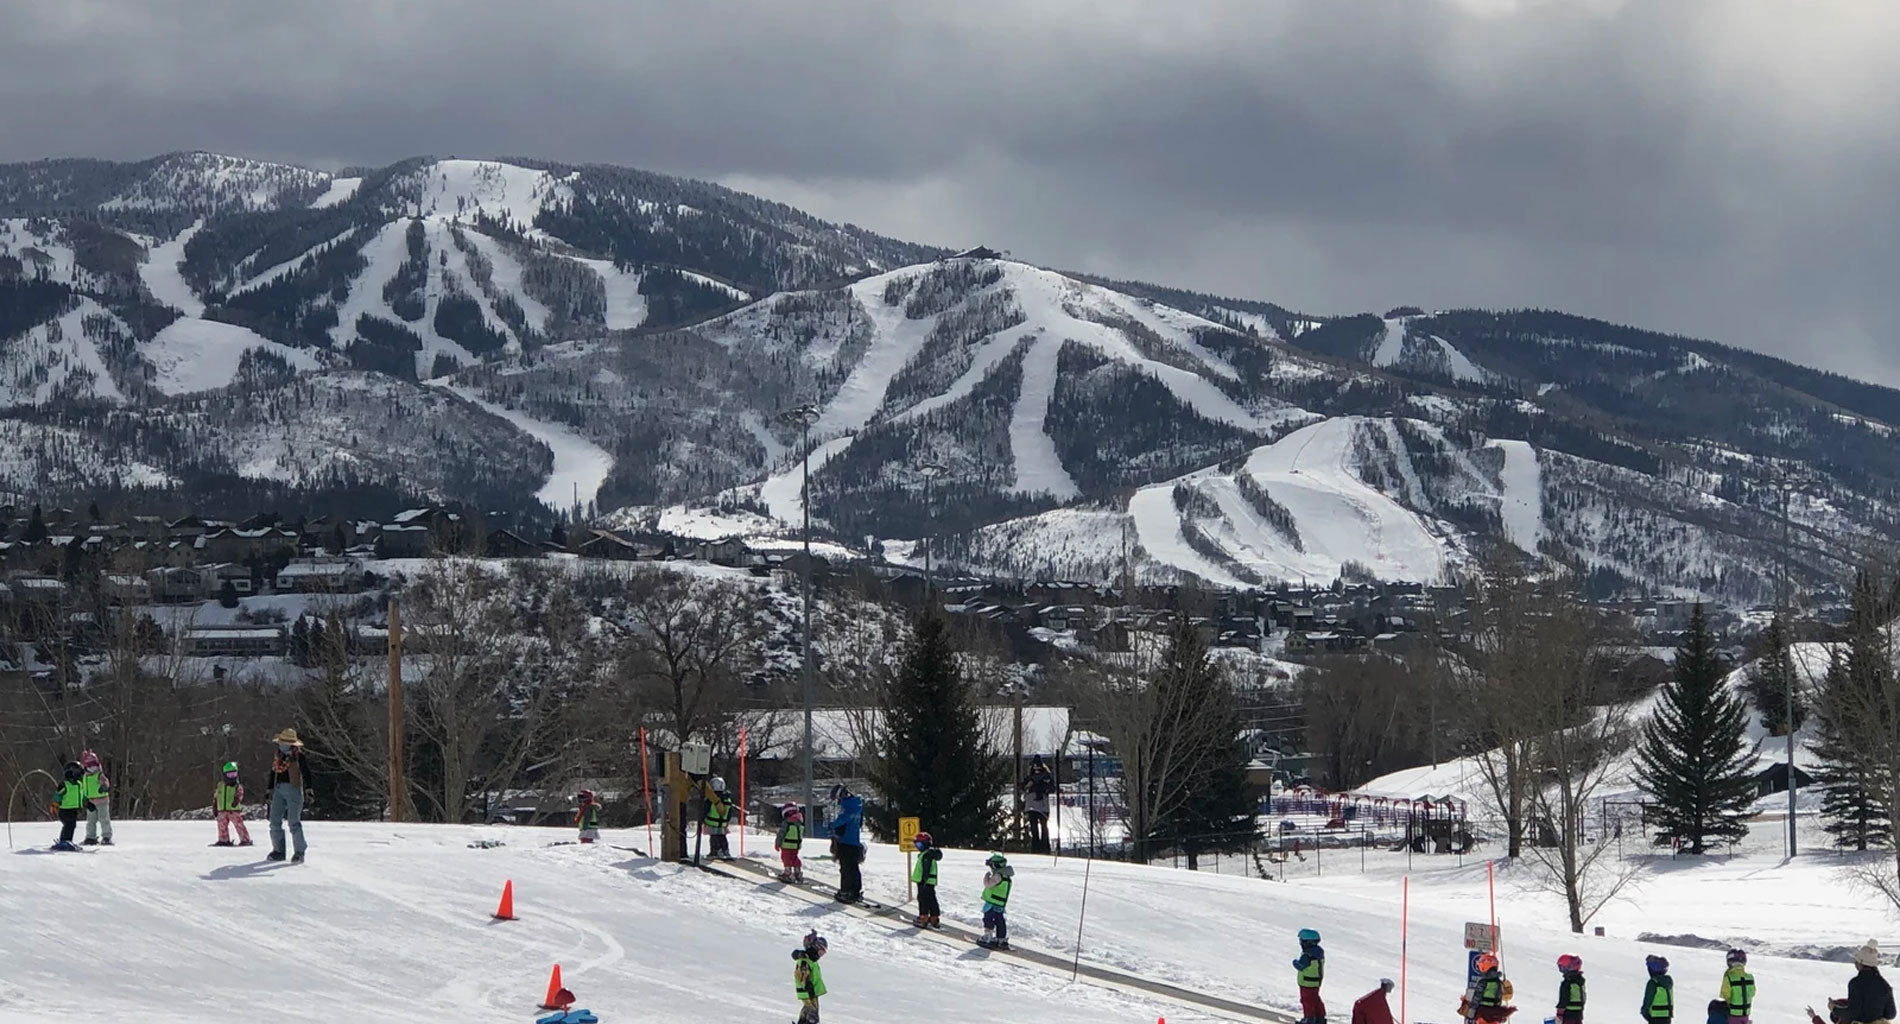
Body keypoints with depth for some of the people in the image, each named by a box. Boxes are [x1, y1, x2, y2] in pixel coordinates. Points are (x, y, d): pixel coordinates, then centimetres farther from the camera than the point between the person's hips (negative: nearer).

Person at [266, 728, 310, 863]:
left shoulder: (298, 755, -6)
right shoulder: (278, 755, 13)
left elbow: (305, 772, -12)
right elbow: (273, 772, 22)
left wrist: (308, 789, -22)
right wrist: (269, 790, 21)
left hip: (293, 789, -7)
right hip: (279, 789, 7)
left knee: (294, 822, -10)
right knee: (275, 821, 6)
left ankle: (299, 853, -5)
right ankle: (278, 851, 15)